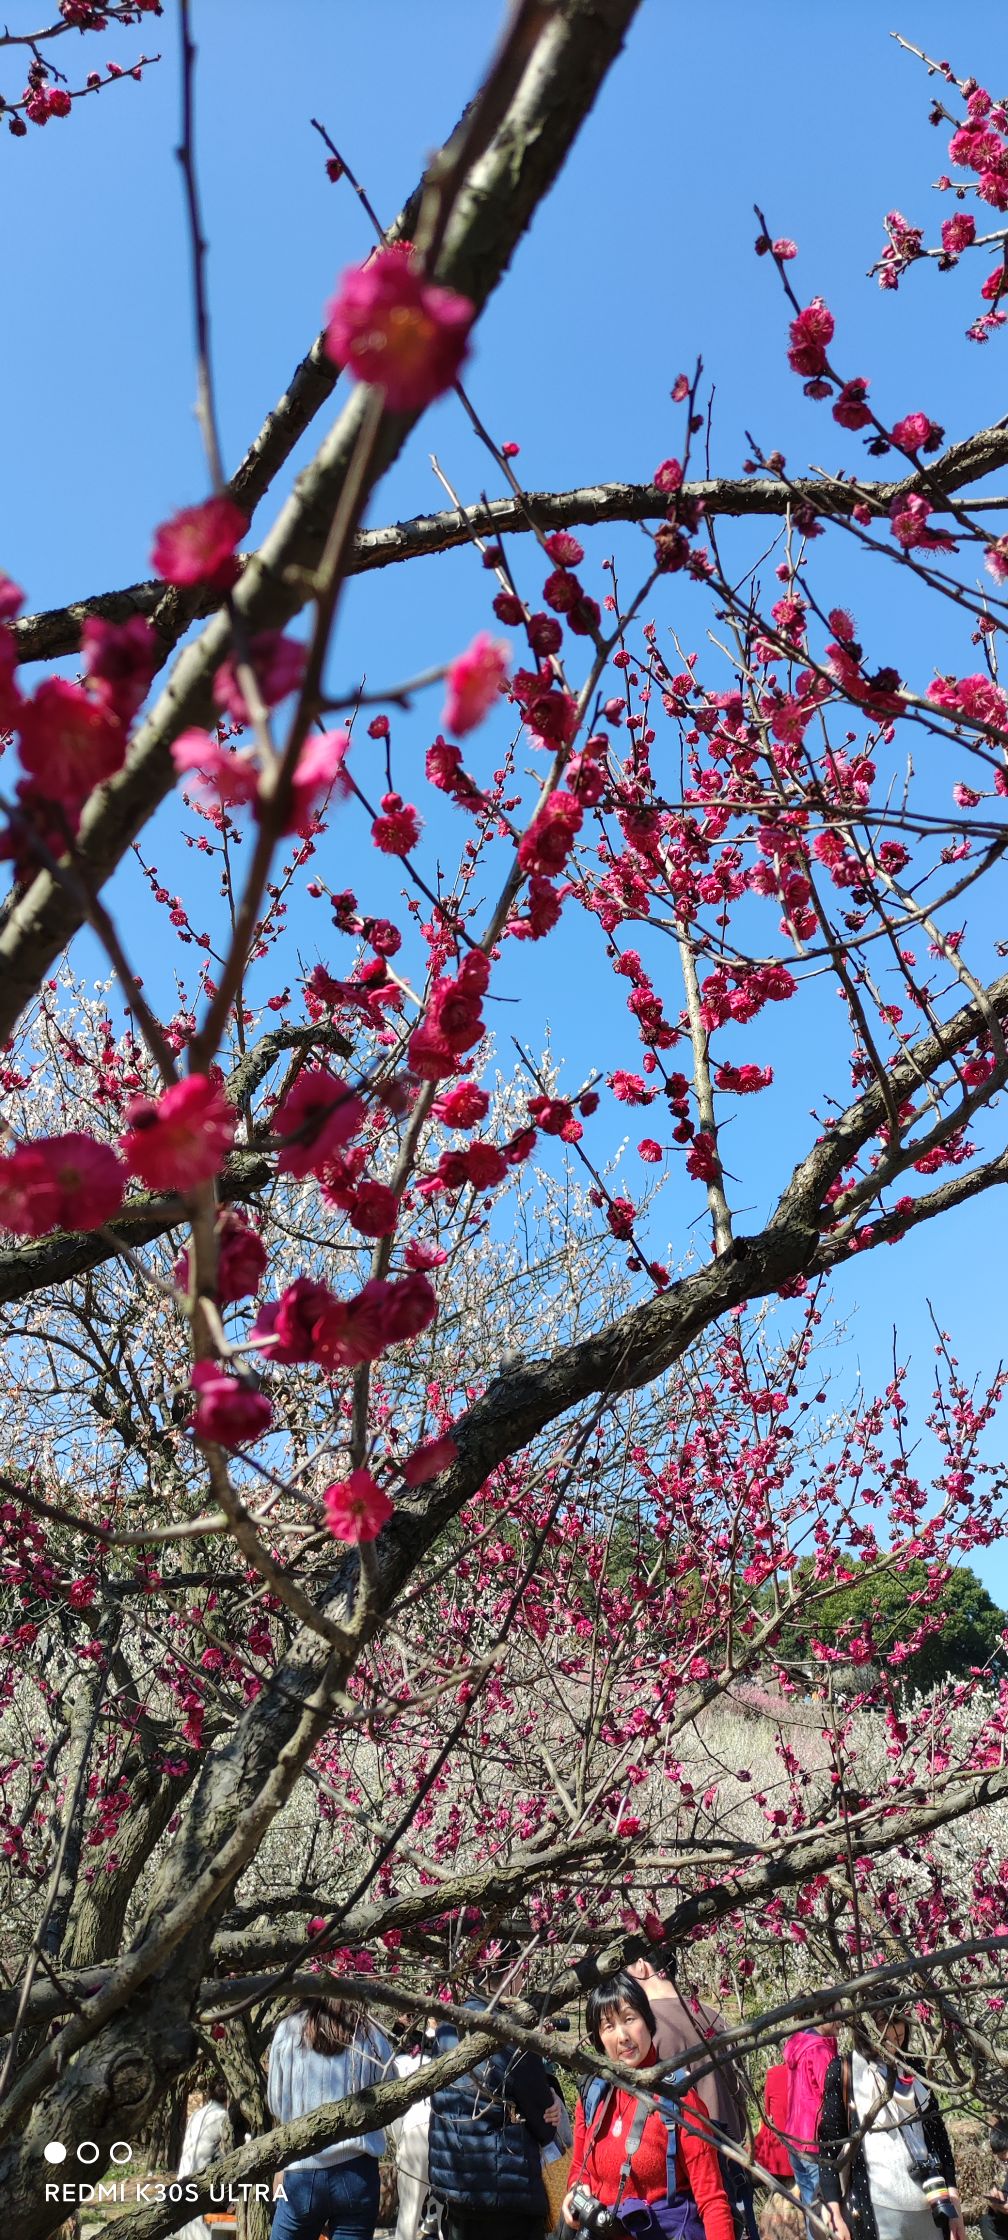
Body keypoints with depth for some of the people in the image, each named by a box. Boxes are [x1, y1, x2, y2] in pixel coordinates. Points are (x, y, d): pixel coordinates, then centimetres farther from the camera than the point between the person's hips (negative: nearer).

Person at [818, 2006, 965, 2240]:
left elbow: (938, 2137, 12)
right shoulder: (844, 2072, -4)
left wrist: (953, 2204, 9)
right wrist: (835, 2212, -9)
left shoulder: (914, 2074, 9)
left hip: (925, 2206, 4)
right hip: (874, 2207, -4)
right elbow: (828, 2142, -5)